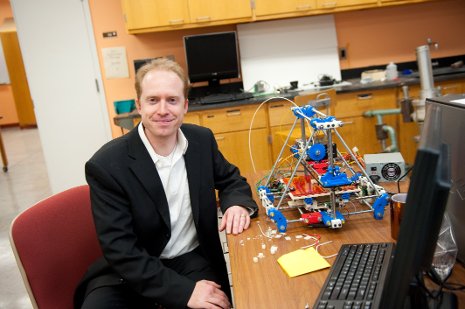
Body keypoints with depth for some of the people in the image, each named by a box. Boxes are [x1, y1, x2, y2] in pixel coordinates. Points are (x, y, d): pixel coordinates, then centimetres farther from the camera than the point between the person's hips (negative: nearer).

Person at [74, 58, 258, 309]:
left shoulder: (201, 139, -3)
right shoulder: (107, 165, -17)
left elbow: (231, 180, 13)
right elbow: (120, 250, -18)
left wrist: (237, 204, -11)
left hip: (192, 260, 2)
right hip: (129, 270, -2)